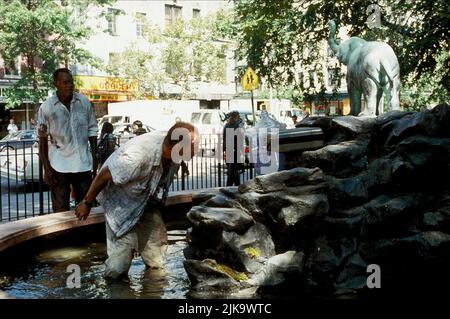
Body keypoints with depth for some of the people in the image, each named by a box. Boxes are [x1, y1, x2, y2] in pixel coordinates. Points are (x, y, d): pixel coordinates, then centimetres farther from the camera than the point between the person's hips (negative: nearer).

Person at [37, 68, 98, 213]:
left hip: (83, 164, 2)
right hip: (59, 166, -2)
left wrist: (94, 157, 6)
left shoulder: (84, 102, -2)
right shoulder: (46, 107, -8)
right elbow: (43, 140, -2)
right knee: (61, 211, 5)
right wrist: (46, 168, -4)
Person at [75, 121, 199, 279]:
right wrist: (87, 203, -13)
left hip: (147, 202, 6)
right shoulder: (138, 156, -41)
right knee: (117, 270, -6)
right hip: (122, 205, -6)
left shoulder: (171, 147, -20)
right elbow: (104, 176, -27)